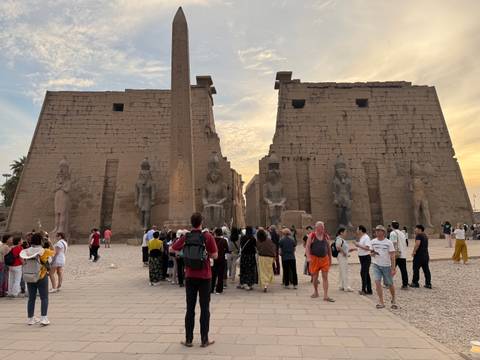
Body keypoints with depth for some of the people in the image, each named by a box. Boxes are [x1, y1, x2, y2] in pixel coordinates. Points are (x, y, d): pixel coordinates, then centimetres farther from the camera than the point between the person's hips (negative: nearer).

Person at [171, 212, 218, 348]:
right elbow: (215, 255, -10)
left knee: (190, 308, 11)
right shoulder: (207, 236, -11)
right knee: (205, 308, 7)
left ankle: (188, 339, 17)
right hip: (204, 277, -2)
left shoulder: (185, 237, -3)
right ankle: (204, 340, 13)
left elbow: (172, 249, 11)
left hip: (190, 276, 2)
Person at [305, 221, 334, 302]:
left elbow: (329, 248, 15)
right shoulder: (311, 236, -2)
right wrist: (308, 257, -19)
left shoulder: (326, 236, 8)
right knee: (315, 277, 9)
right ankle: (315, 292, 30)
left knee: (325, 277, -2)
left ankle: (325, 296, 0)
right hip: (314, 259, -2)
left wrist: (330, 259, 14)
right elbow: (307, 247, -6)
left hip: (325, 259, 2)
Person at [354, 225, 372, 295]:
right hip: (362, 257, 10)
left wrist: (359, 245, -21)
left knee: (363, 273, -9)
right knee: (366, 274, 12)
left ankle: (364, 290, -4)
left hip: (366, 257, -10)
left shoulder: (366, 237, -15)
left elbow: (367, 248, -24)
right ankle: (369, 290, 19)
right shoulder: (361, 238, 14)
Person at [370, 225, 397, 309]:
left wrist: (393, 268, -12)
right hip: (376, 265, 2)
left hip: (386, 266, -2)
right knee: (377, 282, -12)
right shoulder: (373, 241, 3)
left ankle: (393, 300, 34)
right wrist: (372, 254, -9)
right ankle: (381, 302, -2)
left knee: (390, 284, 8)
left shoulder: (389, 242, -7)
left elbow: (392, 256, -7)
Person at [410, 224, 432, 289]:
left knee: (416, 269, 2)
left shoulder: (419, 235, -13)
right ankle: (428, 284, 11)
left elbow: (417, 244, -26)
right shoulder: (425, 235, 16)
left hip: (419, 255, -8)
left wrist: (414, 251, -18)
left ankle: (415, 283, 8)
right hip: (426, 255, 9)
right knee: (426, 269, 9)